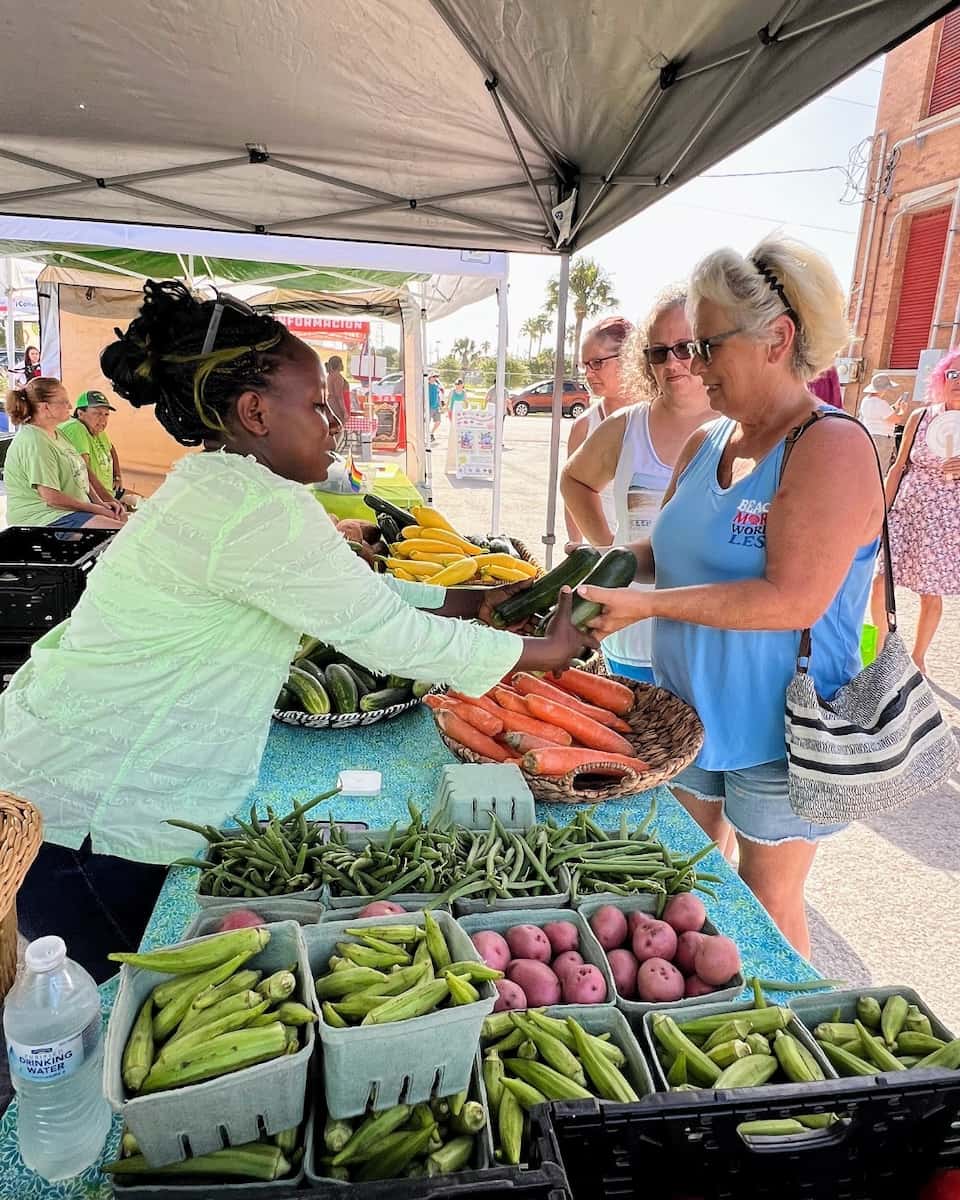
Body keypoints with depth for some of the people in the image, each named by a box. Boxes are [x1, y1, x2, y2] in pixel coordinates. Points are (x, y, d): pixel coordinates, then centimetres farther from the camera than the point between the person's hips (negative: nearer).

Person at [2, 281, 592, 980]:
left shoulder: (216, 485, 7)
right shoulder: (256, 509, -26)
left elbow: (356, 594, 12)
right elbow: (388, 638, -22)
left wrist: (472, 601, 8)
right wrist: (547, 650, -9)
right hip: (85, 822, -9)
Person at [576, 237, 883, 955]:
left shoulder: (832, 447, -19)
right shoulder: (706, 442, 4)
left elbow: (794, 599, -28)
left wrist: (647, 605, -28)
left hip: (778, 733, -8)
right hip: (690, 712, 8)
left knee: (766, 902, 12)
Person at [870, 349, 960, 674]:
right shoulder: (920, 417, 2)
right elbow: (899, 467, 7)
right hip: (905, 512, 1)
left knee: (931, 593, 6)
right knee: (880, 580, -8)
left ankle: (917, 658, 24)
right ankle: (881, 645, 14)